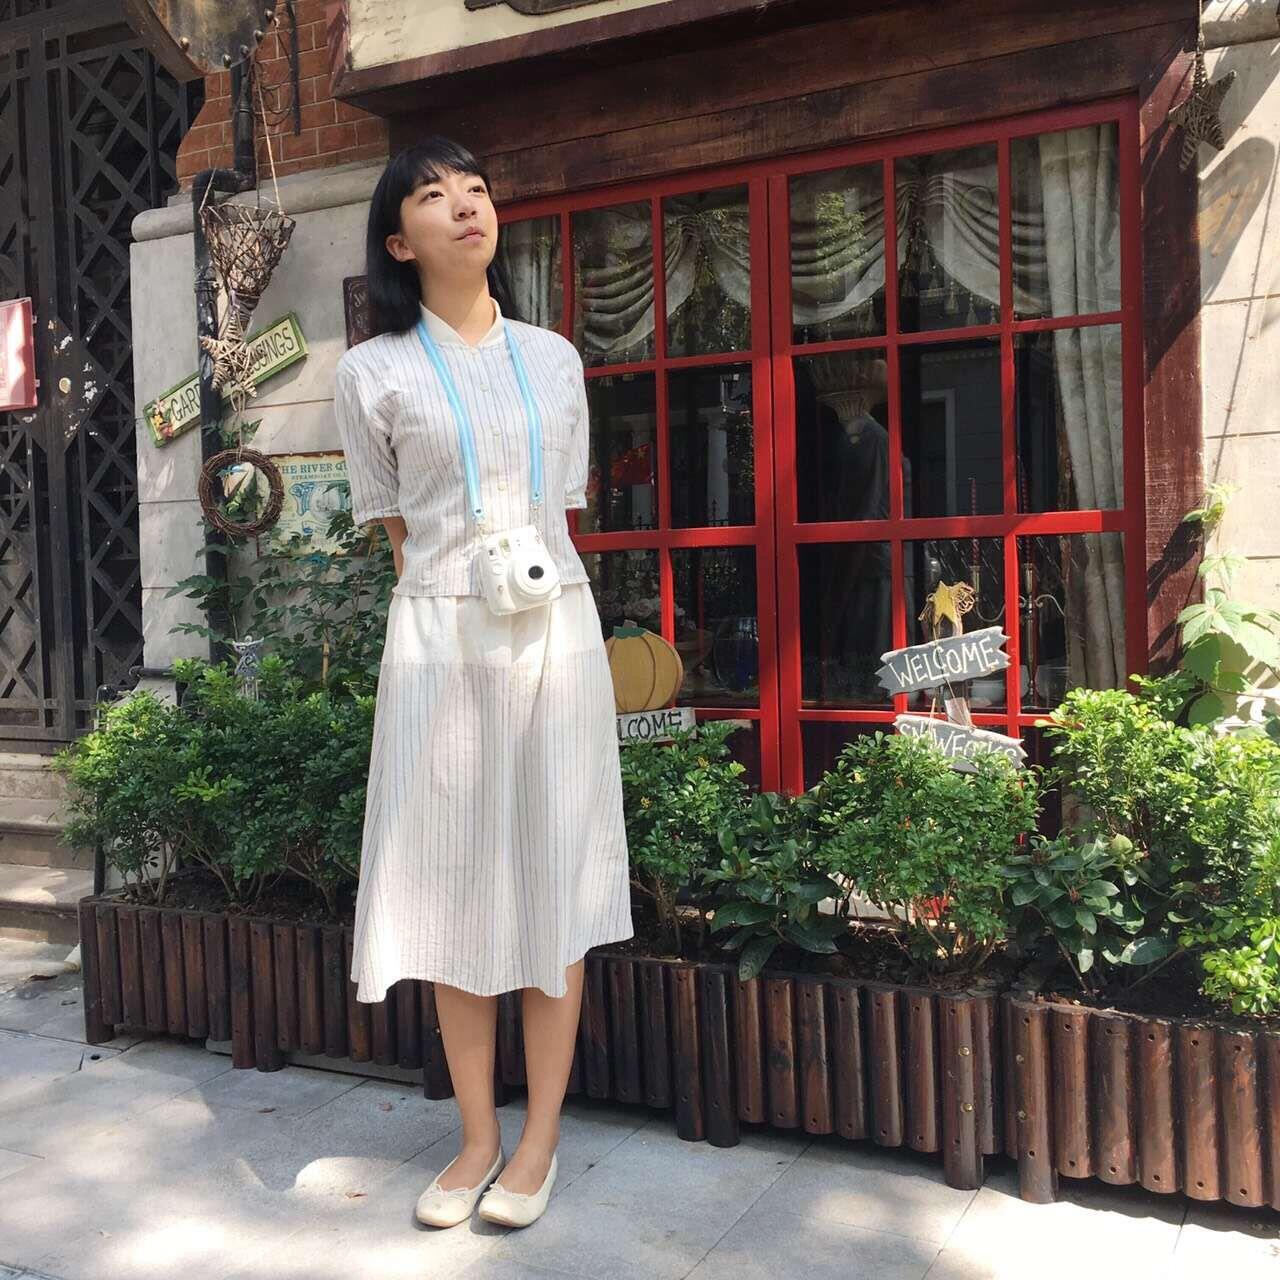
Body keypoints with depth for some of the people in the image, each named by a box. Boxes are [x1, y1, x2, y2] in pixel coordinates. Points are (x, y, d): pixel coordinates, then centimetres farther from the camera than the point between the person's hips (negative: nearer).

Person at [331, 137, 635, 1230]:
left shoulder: (555, 359, 11)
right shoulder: (374, 373, 3)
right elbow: (396, 527, 9)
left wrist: (527, 576, 9)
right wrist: (467, 585, 6)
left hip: (556, 631, 2)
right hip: (439, 635, -1)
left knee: (555, 871, 3)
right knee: (451, 877, 3)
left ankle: (541, 1135, 15)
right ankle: (479, 1135, 17)